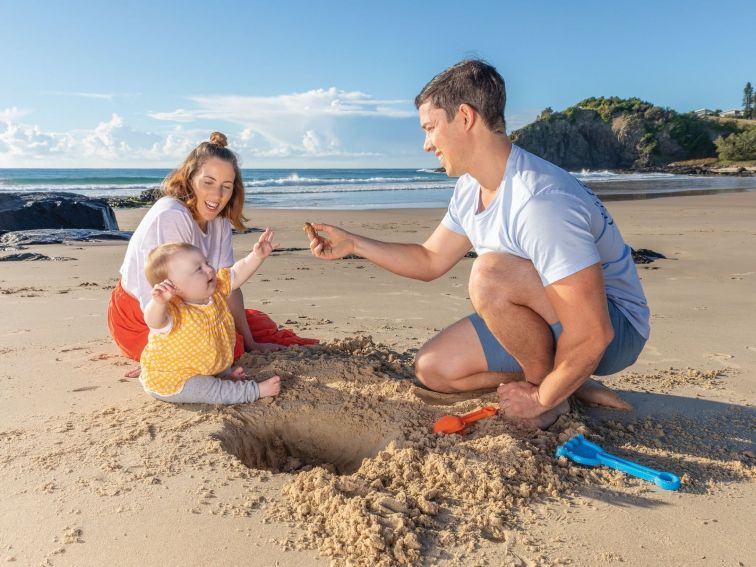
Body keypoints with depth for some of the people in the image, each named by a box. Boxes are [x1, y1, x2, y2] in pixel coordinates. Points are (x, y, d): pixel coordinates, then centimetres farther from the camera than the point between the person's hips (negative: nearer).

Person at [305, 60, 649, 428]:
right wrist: (353, 244, 3)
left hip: (614, 329, -8)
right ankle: (570, 381, 5)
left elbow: (593, 335, -32)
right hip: (550, 320, 9)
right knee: (432, 368, 2)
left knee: (490, 274, -33)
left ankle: (553, 392, -9)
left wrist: (542, 398, -18)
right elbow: (430, 261, 12)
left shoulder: (540, 201, -32)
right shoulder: (470, 189, -2)